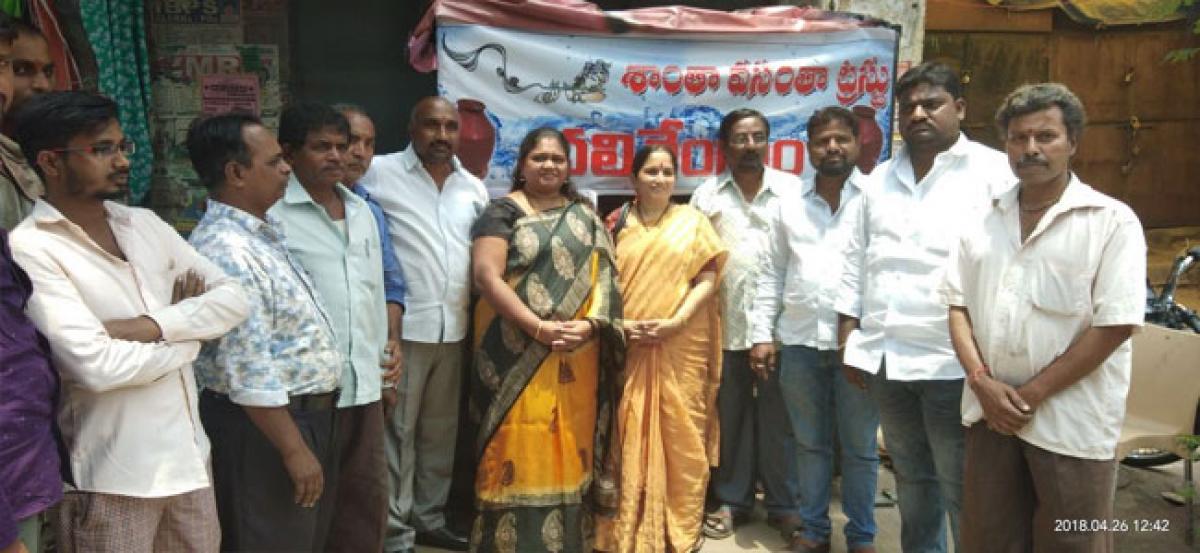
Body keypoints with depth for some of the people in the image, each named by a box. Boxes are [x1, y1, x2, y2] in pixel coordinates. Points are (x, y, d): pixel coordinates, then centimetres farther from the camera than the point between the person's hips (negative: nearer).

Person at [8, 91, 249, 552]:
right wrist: (190, 334, -6)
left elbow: (234, 298, 2)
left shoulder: (145, 224, 8)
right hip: (111, 476, -6)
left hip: (189, 455, 6)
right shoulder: (30, 248, -12)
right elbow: (95, 366, -22)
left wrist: (152, 326, -14)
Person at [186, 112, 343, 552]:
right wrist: (294, 449, -23)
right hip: (264, 425, -10)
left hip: (300, 412, 10)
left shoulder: (262, 231, 9)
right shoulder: (226, 250, -23)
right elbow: (249, 374, -26)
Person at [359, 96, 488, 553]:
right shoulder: (379, 173, -5)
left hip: (454, 327, 5)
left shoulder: (474, 187, 11)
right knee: (397, 432, 2)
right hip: (402, 326, -5)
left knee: (441, 431, 14)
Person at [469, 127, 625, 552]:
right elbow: (486, 275, -11)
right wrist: (540, 328, -19)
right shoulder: (503, 211, 0)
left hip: (576, 353, 4)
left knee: (569, 443, 9)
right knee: (520, 444, -2)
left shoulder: (585, 217, 14)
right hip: (518, 350, -4)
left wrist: (590, 324, -12)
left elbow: (602, 275, 7)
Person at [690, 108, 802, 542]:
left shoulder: (793, 189, 4)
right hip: (726, 325, 2)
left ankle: (785, 505, 19)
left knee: (779, 415, 5)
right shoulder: (707, 194, 7)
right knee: (731, 414, 12)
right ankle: (731, 499, 25)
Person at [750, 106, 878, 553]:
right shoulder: (789, 204, 9)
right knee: (810, 443, 14)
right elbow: (771, 274, 10)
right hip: (799, 341, 3)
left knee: (859, 446, 9)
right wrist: (763, 334, 5)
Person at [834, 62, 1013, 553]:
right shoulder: (881, 178, 13)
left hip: (954, 361, -5)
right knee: (911, 478, 19)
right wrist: (849, 339, 11)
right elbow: (856, 262, 15)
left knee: (963, 489, 5)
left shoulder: (994, 171, -5)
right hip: (885, 357, 6)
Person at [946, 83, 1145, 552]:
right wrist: (982, 381, -7)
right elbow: (958, 303, 8)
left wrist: (1031, 394, -13)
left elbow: (1115, 325, -12)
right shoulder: (985, 219, 8)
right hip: (990, 412, 4)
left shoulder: (1112, 221, -6)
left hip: (1072, 424, -4)